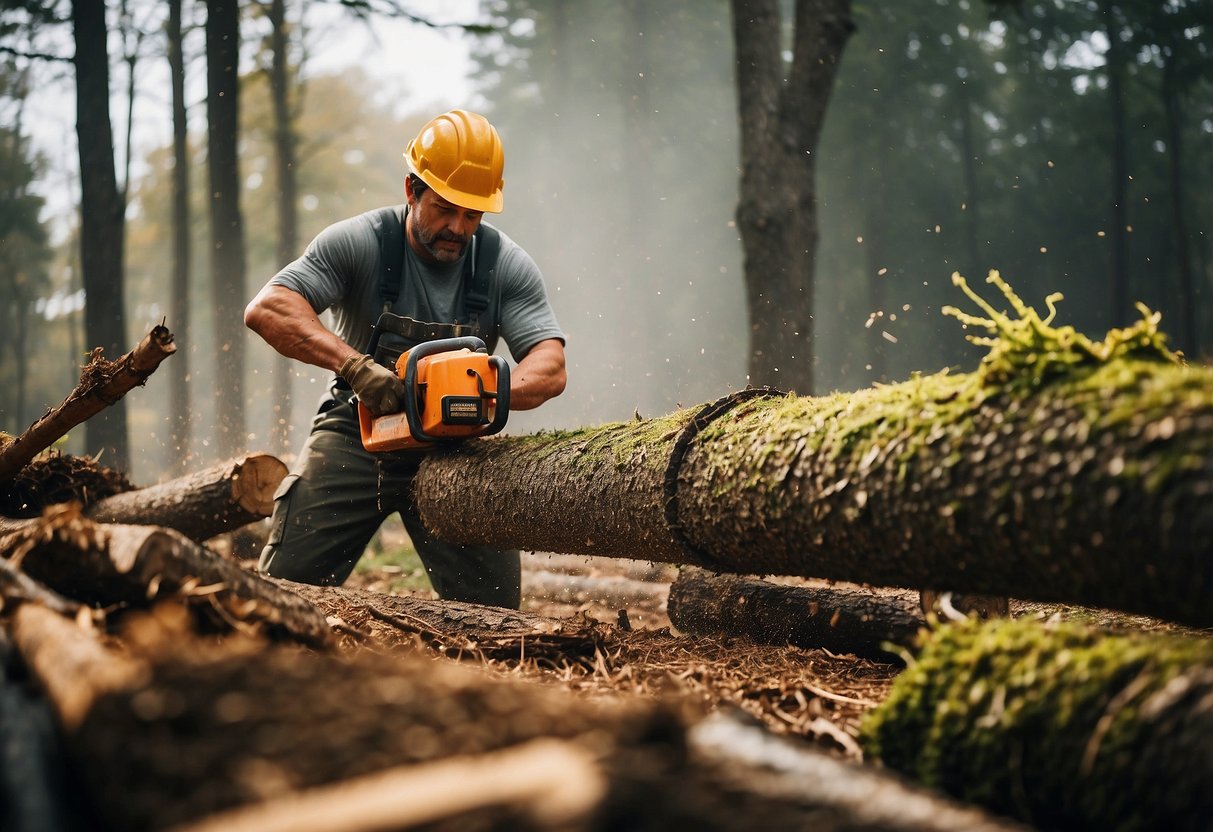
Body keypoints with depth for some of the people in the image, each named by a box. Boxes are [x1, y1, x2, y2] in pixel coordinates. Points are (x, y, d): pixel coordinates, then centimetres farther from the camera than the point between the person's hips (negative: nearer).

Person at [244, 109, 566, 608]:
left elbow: (550, 367, -14)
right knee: (284, 587, -8)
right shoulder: (359, 244, -13)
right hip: (357, 434, -1)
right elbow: (267, 309, -24)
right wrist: (354, 365, -38)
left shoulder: (507, 266, -6)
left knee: (497, 612, -4)